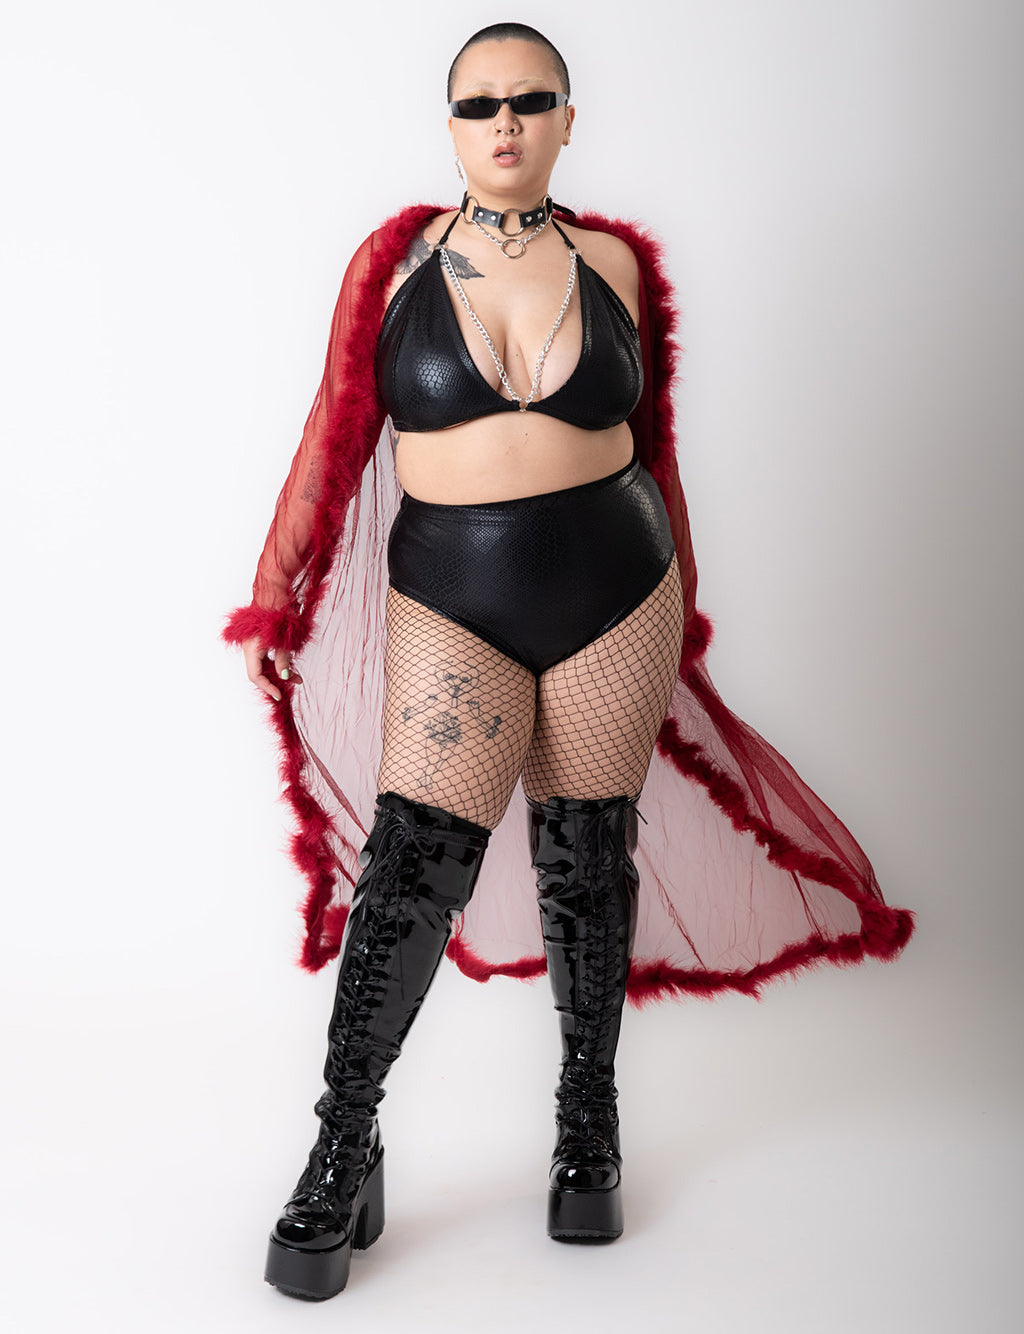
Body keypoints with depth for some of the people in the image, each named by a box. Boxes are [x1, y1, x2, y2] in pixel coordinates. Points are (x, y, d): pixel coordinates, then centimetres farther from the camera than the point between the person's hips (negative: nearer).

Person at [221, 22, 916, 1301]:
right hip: (450, 593, -1)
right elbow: (338, 434, 4)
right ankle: (343, 1155, 4)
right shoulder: (398, 261, 3)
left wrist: (678, 590, 17)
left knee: (589, 858, 8)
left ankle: (588, 1123, 26)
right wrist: (279, 595, 1)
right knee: (414, 859, -10)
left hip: (613, 591, 1)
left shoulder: (612, 264, 5)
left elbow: (646, 434, 13)